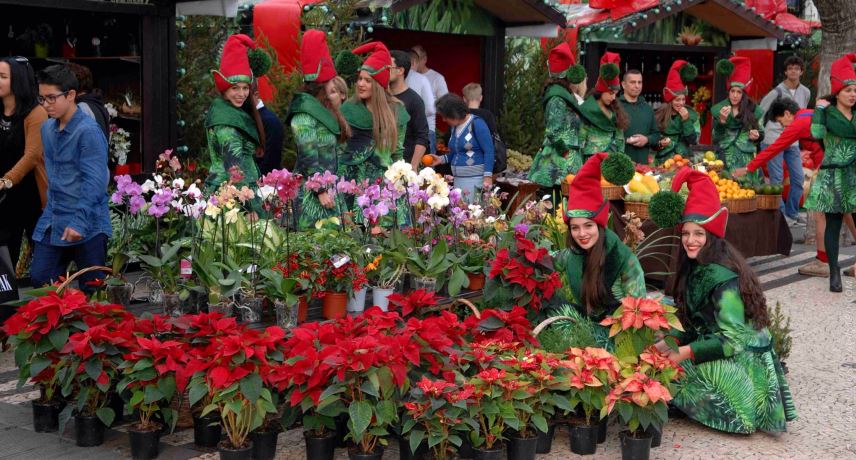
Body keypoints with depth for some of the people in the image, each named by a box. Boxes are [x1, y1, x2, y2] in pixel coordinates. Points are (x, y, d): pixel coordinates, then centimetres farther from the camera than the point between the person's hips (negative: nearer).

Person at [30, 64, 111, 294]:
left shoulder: (89, 132, -15)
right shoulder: (47, 128, 10)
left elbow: (95, 182, -20)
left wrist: (79, 222, -25)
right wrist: (51, 211, 17)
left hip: (87, 224, -7)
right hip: (52, 223, 7)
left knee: (91, 289, 3)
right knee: (39, 279, 5)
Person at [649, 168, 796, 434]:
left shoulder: (722, 277, -22)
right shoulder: (694, 270, 5)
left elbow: (732, 339, -23)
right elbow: (692, 324, 8)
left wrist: (686, 352, -22)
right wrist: (668, 344, -7)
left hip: (741, 360, -7)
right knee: (662, 359, -6)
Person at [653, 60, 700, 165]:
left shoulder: (691, 114, 0)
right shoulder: (659, 115, -2)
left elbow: (694, 140, -7)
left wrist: (686, 120, -14)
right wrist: (659, 144, -17)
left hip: (684, 159, 1)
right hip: (662, 160, 0)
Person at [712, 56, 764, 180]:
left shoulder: (753, 110, 3)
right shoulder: (719, 109, 2)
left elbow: (761, 135, 12)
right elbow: (715, 138, -3)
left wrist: (757, 136, -10)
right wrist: (721, 120, -17)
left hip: (746, 159, 0)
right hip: (725, 159, 0)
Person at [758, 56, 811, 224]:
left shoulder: (805, 93, 7)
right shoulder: (777, 92, -9)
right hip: (773, 140, -6)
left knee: (798, 178, 5)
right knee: (777, 179, -5)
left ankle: (792, 213, 18)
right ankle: (780, 214, 4)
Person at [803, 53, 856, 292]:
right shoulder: (828, 113, -1)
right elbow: (817, 133, -17)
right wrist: (819, 109, -10)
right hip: (833, 176, -3)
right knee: (833, 223, 0)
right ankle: (834, 273, 6)